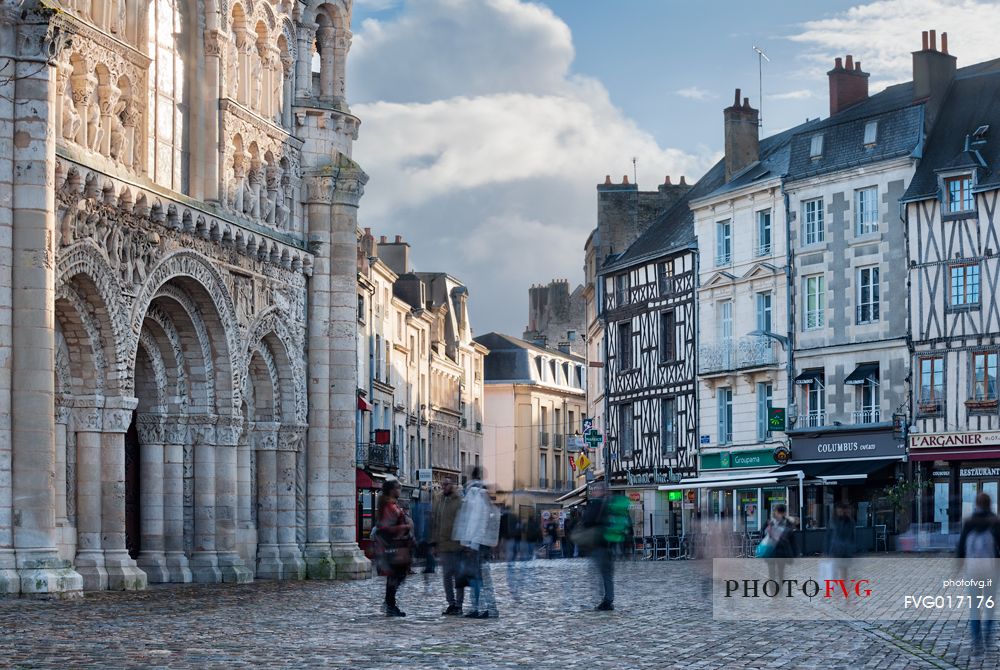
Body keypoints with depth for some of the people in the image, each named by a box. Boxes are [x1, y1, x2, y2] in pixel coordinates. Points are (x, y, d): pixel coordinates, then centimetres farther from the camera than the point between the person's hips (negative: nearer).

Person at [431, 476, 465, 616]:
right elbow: (434, 522, 16)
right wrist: (434, 542, 10)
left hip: (457, 545, -5)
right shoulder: (439, 501, 12)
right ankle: (451, 603, 14)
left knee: (458, 576, 0)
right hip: (443, 545, 5)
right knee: (447, 575, 7)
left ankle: (459, 605, 6)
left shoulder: (461, 501, -5)